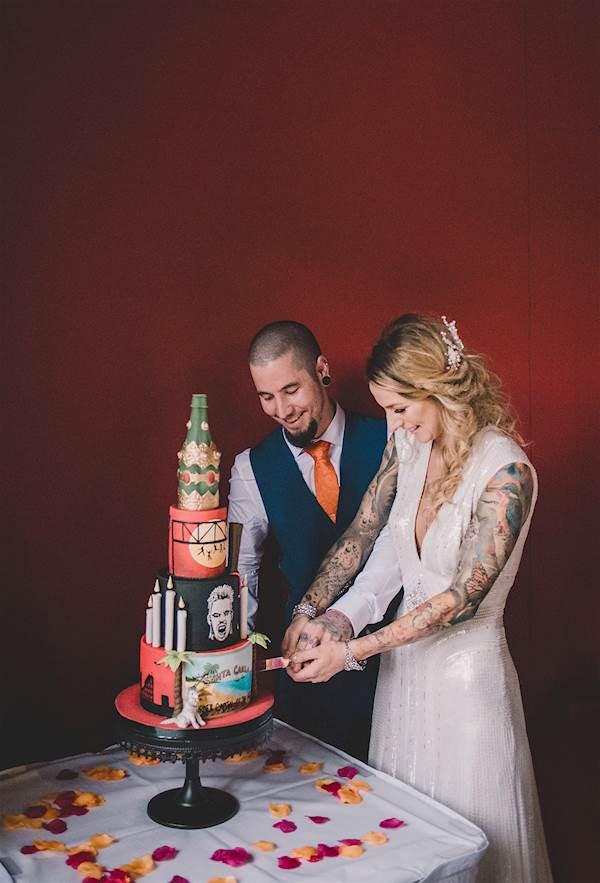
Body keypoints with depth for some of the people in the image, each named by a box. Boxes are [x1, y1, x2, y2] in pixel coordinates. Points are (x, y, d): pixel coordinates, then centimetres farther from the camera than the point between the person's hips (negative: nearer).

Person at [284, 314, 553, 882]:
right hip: (403, 654, 6)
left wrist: (350, 650, -20)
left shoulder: (506, 472, -21)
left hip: (465, 668, -5)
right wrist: (311, 614, -6)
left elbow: (463, 598, -22)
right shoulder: (409, 445, -2)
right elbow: (364, 534, 3)